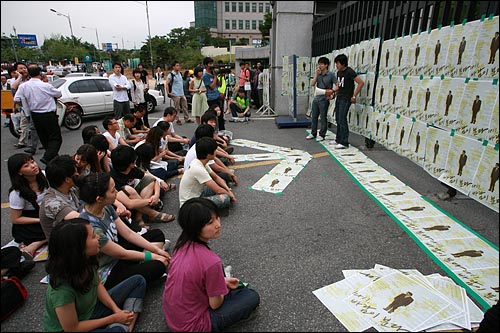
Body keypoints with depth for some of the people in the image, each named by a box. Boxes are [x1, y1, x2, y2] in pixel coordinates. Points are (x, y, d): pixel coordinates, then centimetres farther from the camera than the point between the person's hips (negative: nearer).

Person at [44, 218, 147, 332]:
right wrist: (113, 318, -14)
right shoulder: (63, 289, -34)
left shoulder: (87, 260, -17)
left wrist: (116, 309, -7)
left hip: (91, 309, 7)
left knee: (138, 281, 3)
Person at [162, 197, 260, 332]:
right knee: (252, 296, 1)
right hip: (191, 325, -6)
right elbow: (215, 304, -18)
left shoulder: (182, 244, -11)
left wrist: (222, 281, 9)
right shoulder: (211, 261, -34)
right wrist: (226, 289, 3)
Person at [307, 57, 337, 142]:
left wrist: (331, 94, -17)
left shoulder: (331, 75, -6)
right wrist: (316, 74, -6)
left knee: (323, 118, 2)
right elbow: (312, 84, -1)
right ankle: (313, 133, 24)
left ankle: (322, 135, 11)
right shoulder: (318, 74, 9)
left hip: (324, 99, -6)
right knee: (314, 117, 11)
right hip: (316, 98, 6)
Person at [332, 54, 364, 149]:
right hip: (339, 98, 8)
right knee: (338, 119, 11)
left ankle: (344, 142, -8)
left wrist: (354, 96, -16)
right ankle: (339, 139, 21)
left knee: (342, 120, -11)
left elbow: (361, 83, -17)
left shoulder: (349, 72, -14)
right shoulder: (339, 72, 10)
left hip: (346, 99, -8)